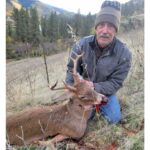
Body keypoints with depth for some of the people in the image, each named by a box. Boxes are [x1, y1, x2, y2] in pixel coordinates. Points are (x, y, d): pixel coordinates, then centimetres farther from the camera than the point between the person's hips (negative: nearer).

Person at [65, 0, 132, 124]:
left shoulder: (124, 53, -25)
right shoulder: (82, 44, -21)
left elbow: (116, 83, -20)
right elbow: (71, 69, -7)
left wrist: (95, 87, -35)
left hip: (105, 90, 0)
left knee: (114, 119, -6)